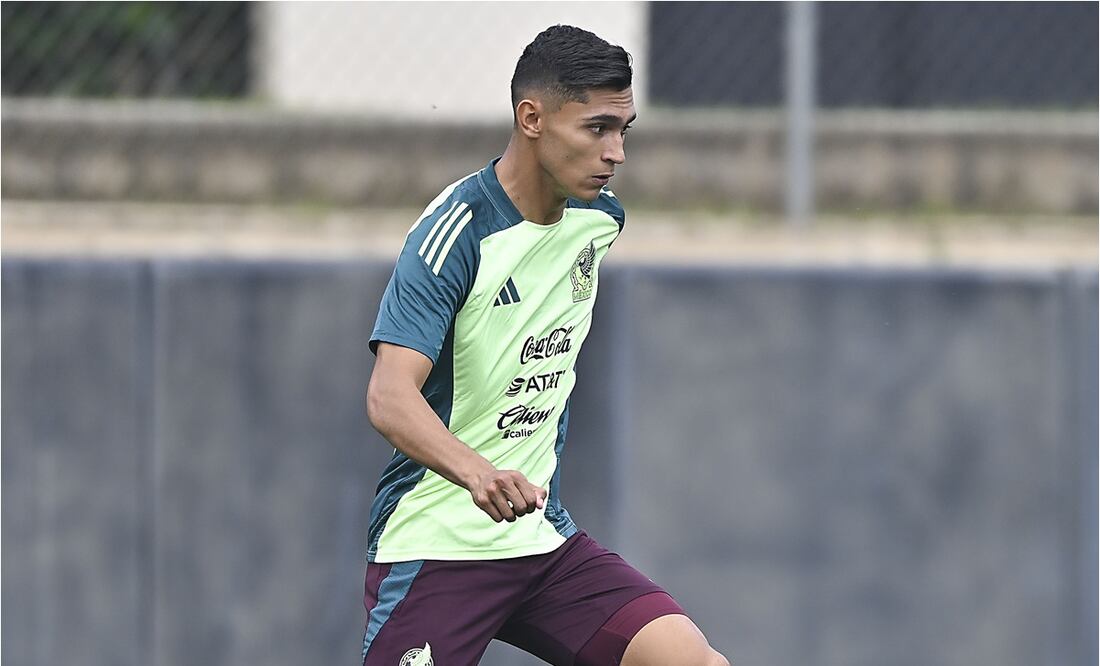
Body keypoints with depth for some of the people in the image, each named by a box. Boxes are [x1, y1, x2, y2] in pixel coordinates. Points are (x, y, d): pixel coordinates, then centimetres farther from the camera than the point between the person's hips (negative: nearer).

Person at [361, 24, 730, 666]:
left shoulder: (600, 217, 5)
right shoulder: (457, 234, -18)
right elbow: (390, 397, -30)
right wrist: (476, 472, -47)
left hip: (544, 535, 6)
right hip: (434, 545, -6)